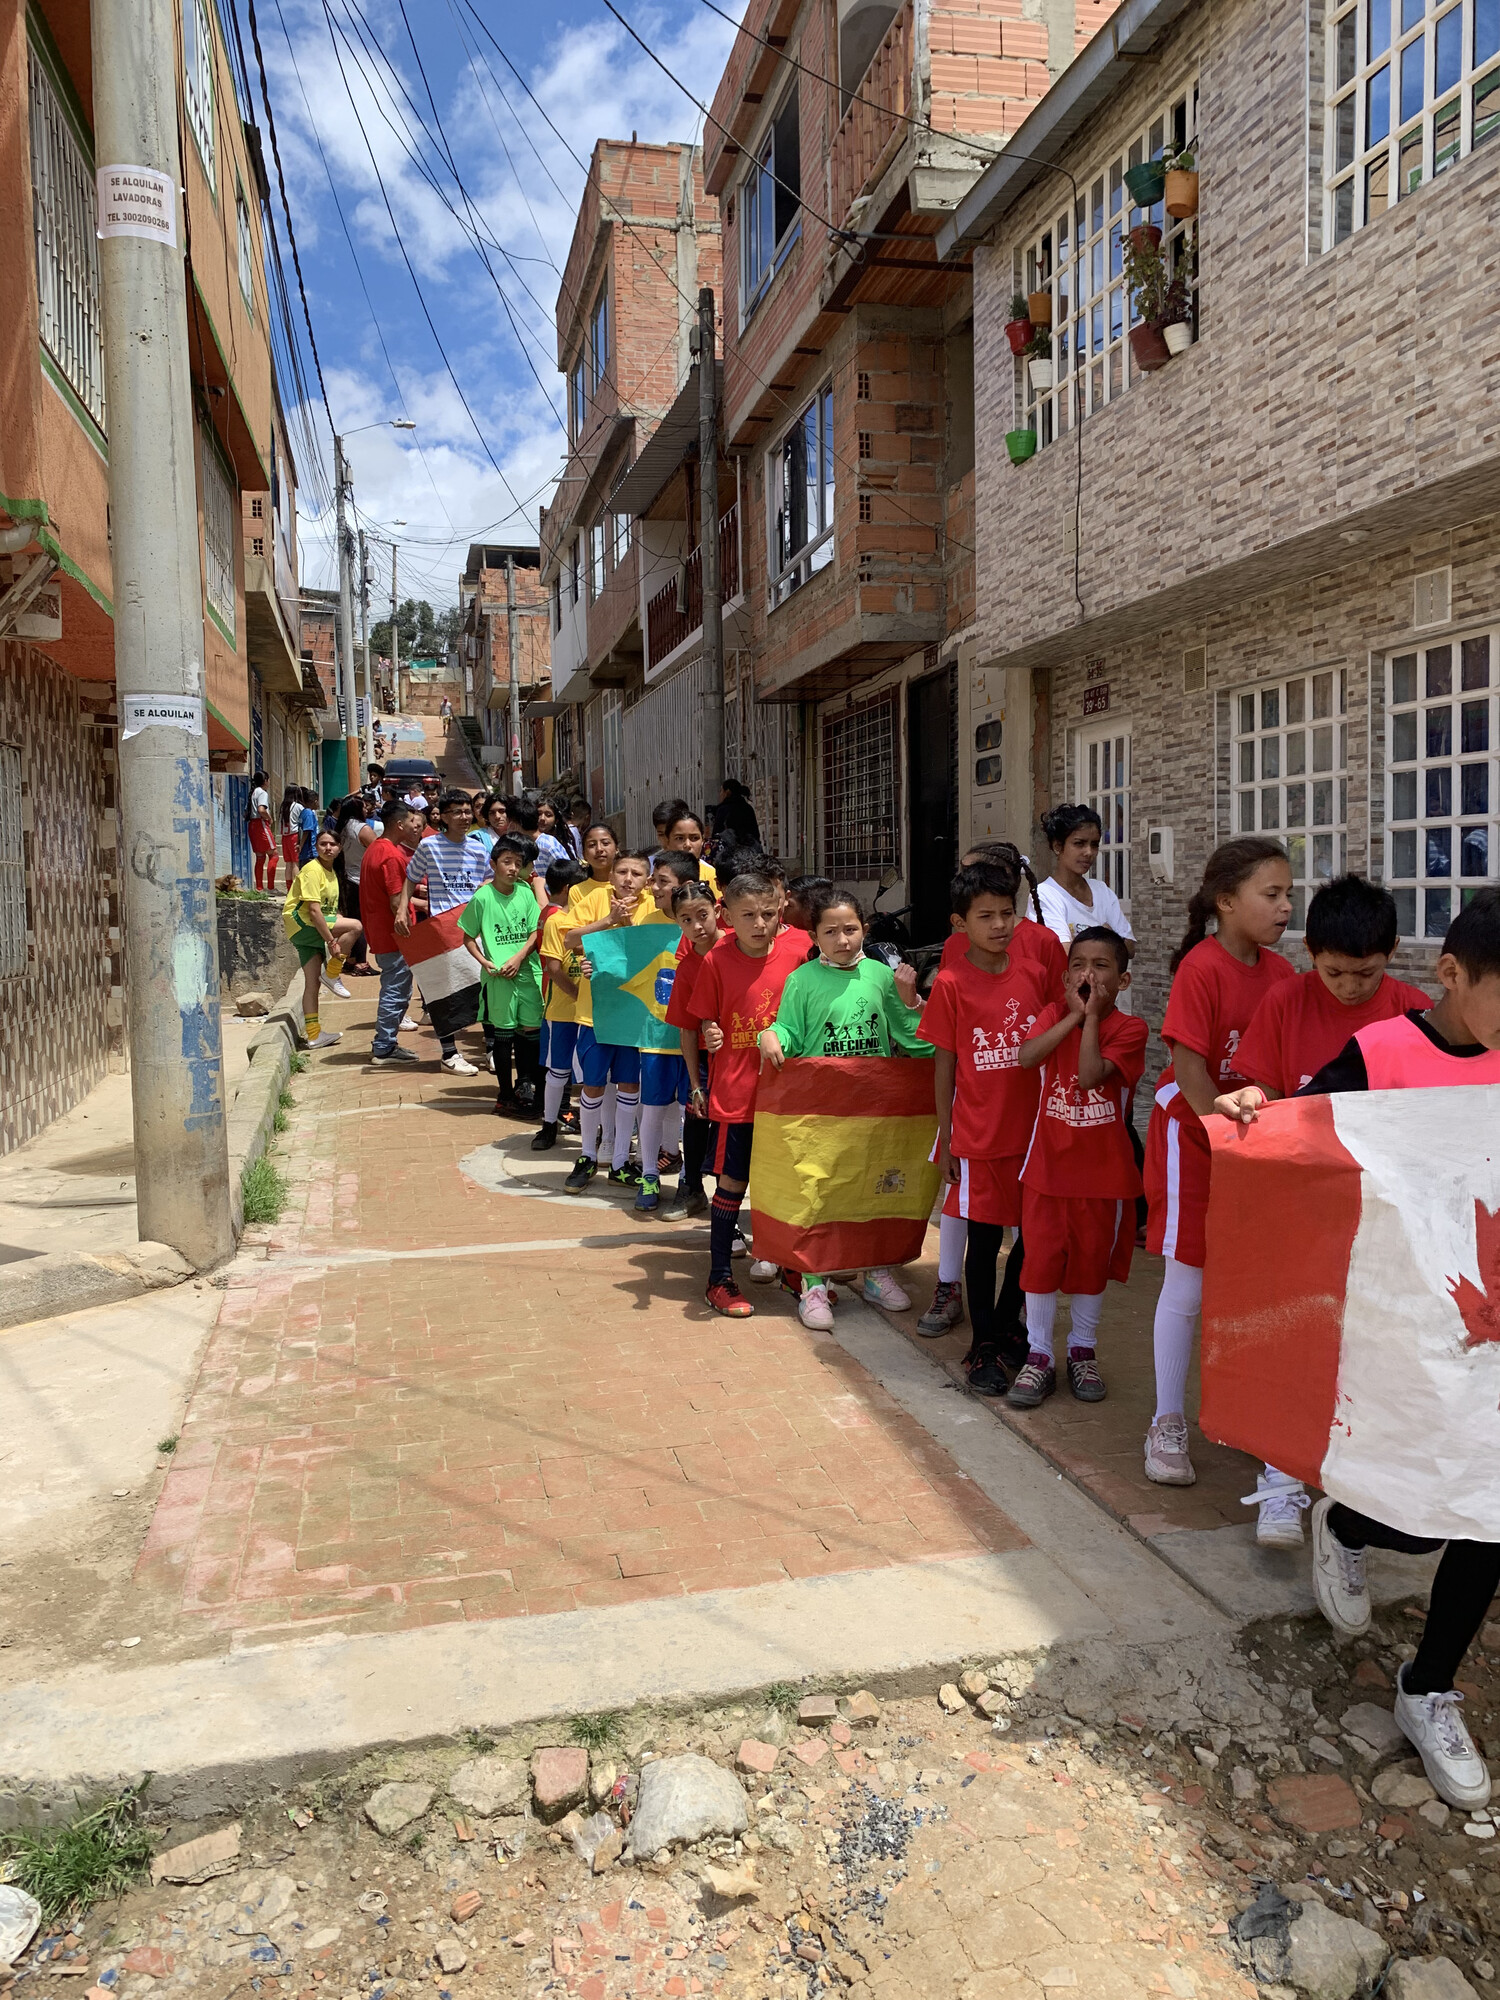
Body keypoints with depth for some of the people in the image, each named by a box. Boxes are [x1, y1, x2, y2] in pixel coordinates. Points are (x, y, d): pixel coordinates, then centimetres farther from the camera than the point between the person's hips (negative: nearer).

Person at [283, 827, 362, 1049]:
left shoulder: (331, 872, 16)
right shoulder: (312, 870, -14)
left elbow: (331, 910, 21)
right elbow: (314, 909, -22)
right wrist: (332, 941, -24)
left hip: (313, 929, 9)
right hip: (300, 923, -9)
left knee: (313, 982, 5)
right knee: (355, 926, -22)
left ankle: (314, 1035, 6)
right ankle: (331, 975, -10)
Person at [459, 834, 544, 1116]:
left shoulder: (526, 892, 3)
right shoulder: (482, 897, -5)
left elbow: (536, 932, 3)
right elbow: (469, 936, 2)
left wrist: (519, 957, -11)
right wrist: (484, 961, -12)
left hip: (528, 972, 3)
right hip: (498, 976, -3)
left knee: (530, 1030, 6)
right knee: (503, 1034, 6)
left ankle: (524, 1085, 24)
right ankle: (505, 1093, 18)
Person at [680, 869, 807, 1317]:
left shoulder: (796, 948, -6)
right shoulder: (717, 961, -9)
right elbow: (699, 1021, -1)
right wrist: (708, 1034, -21)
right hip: (734, 1090, -2)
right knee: (732, 1183, 4)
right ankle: (720, 1280, 16)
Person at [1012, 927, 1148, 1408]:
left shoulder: (1128, 1028, -7)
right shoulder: (1055, 1012, 2)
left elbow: (1090, 1074, -23)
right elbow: (1027, 1056, -18)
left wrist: (1091, 1016, -17)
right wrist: (1075, 1013, -17)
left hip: (1103, 1168, -1)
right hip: (1048, 1162, 2)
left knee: (1092, 1260, 11)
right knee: (1041, 1258, 4)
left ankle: (1083, 1350, 29)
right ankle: (1038, 1356, 16)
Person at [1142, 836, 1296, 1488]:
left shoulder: (1280, 972, 0)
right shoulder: (1201, 969, -18)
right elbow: (1188, 1067, -20)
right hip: (1192, 1132, -6)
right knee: (1187, 1287, 1)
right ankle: (1168, 1425, 15)